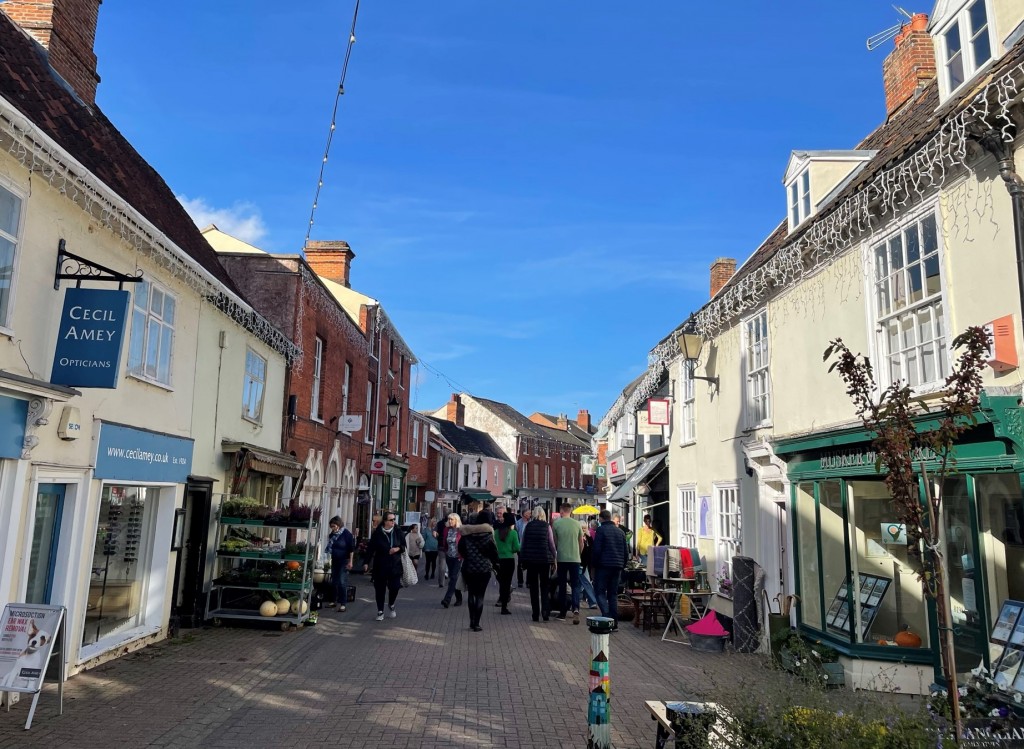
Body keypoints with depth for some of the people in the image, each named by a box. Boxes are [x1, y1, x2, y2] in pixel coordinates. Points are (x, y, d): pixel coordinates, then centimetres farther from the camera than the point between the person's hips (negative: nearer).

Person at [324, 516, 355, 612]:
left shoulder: (346, 534, -11)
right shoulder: (332, 534, 5)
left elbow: (352, 549, -11)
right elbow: (329, 547, 17)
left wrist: (350, 561, -13)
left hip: (344, 561, -6)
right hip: (335, 560, 7)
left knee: (342, 582, -10)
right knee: (334, 582, 10)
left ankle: (343, 603, -7)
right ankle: (336, 601, 22)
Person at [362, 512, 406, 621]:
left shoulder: (398, 532, 2)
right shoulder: (377, 534, -4)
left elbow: (404, 546, 10)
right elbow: (370, 549, -2)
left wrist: (398, 548, -10)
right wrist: (366, 562, -7)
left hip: (395, 565, 1)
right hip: (380, 566, -1)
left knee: (395, 587, -3)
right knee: (380, 589, 5)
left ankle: (391, 605, 27)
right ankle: (380, 612, 18)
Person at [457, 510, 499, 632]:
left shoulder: (467, 532, 3)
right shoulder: (488, 532, -8)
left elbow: (460, 547, 5)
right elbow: (493, 550, -10)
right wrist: (495, 563, 4)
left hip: (468, 567, 3)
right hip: (484, 568, -3)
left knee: (471, 593, 17)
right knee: (480, 595, 2)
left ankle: (472, 621, 20)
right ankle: (476, 624, 2)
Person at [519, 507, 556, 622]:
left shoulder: (528, 526, 0)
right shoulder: (547, 526, -5)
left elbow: (522, 543, 4)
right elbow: (551, 543, -2)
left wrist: (523, 558, 13)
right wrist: (554, 558, 7)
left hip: (530, 559, 1)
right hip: (545, 559, -1)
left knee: (533, 587, 9)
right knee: (545, 586, 10)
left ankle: (535, 613, 10)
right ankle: (545, 610, -6)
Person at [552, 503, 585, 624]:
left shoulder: (556, 523, -4)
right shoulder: (577, 524, 1)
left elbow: (554, 542, 3)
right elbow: (581, 543, 8)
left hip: (561, 559, -1)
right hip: (575, 559, 1)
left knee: (562, 586, 11)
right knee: (575, 585, 4)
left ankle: (563, 612, 17)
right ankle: (576, 609, -17)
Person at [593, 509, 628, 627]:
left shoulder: (601, 530, -6)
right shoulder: (620, 531, 13)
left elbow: (597, 550, -11)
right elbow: (626, 551, 14)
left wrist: (594, 565, -2)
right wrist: (623, 565, 19)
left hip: (604, 565, -6)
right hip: (617, 566, 6)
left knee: (600, 591, 0)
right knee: (613, 593, 11)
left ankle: (606, 616, -19)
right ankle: (614, 623, 8)